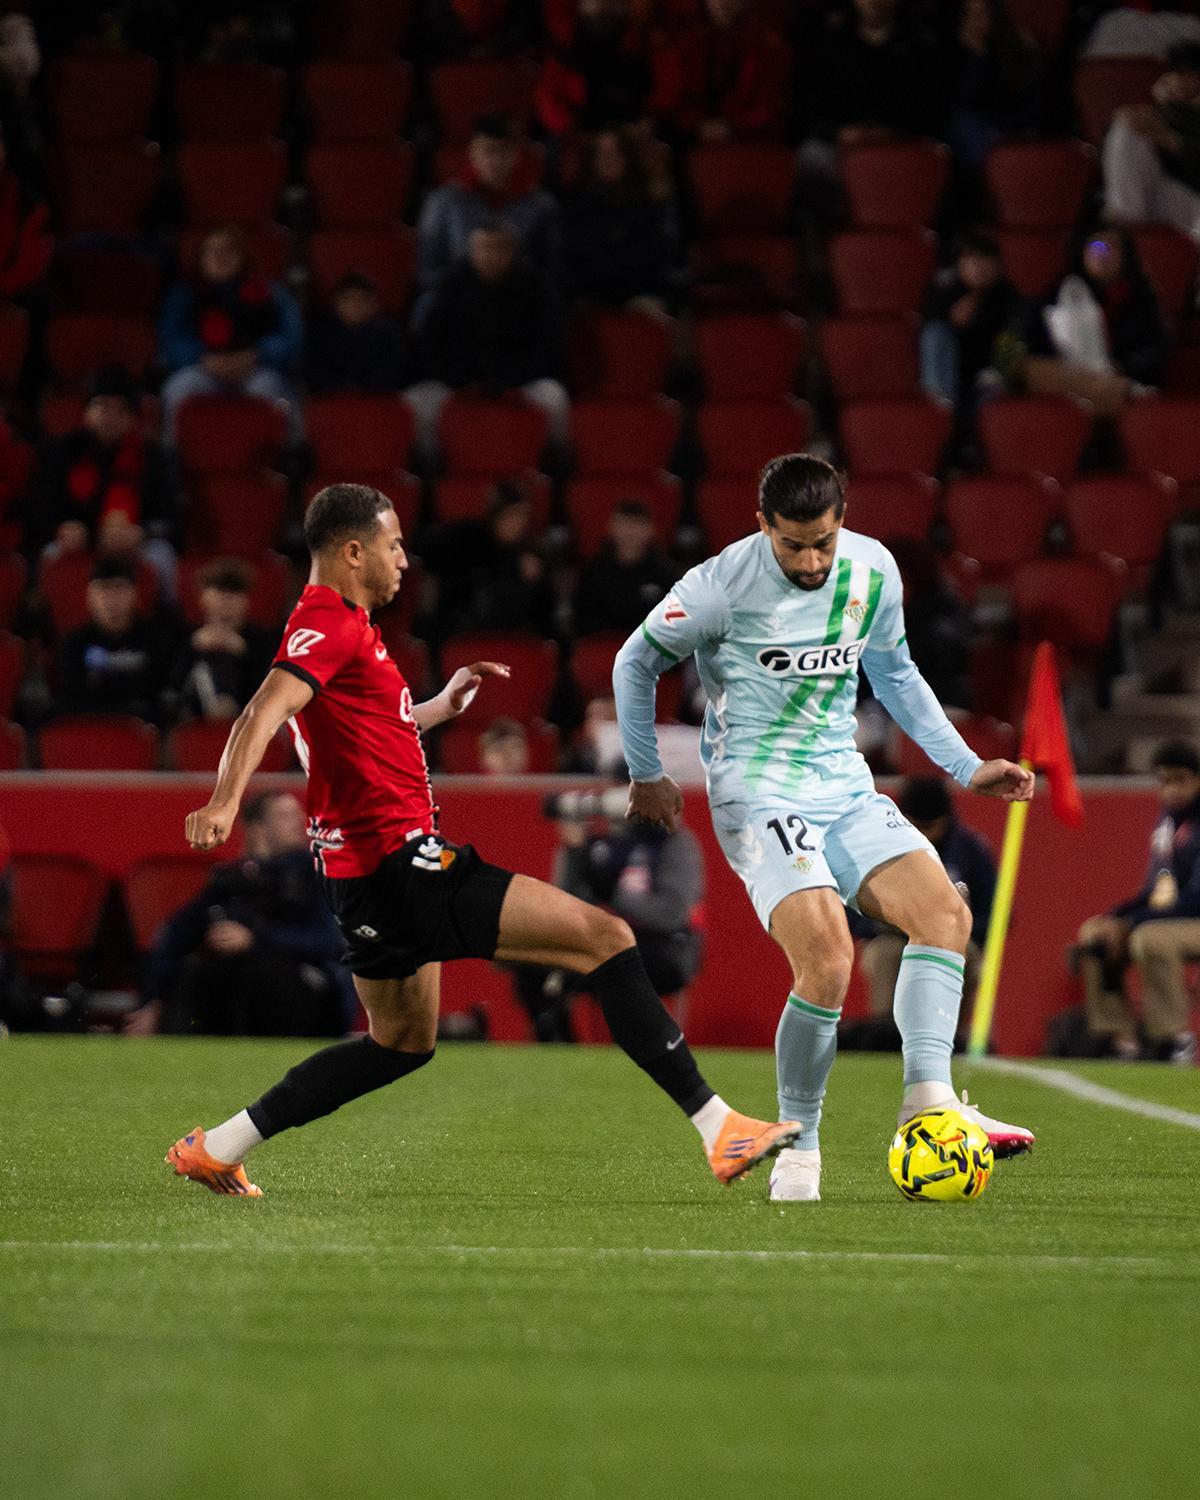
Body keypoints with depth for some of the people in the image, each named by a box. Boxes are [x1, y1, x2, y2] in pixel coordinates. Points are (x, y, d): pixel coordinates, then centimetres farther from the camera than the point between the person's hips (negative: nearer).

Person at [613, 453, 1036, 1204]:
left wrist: (966, 767, 15)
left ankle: (929, 1100, -15)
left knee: (946, 914, -14)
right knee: (828, 962, -22)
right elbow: (636, 662, 3)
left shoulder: (874, 572, 1)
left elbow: (895, 674, 19)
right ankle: (799, 1146, -6)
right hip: (759, 795, -6)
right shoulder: (722, 586, -14)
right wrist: (646, 775, 8)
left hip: (844, 784, 6)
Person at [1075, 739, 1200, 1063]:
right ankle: (1120, 1039, -1)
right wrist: (1113, 917, -2)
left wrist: (1130, 924, -23)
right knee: (1094, 937, 0)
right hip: (1164, 918, 9)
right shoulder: (1167, 820, 10)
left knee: (1150, 939, -35)